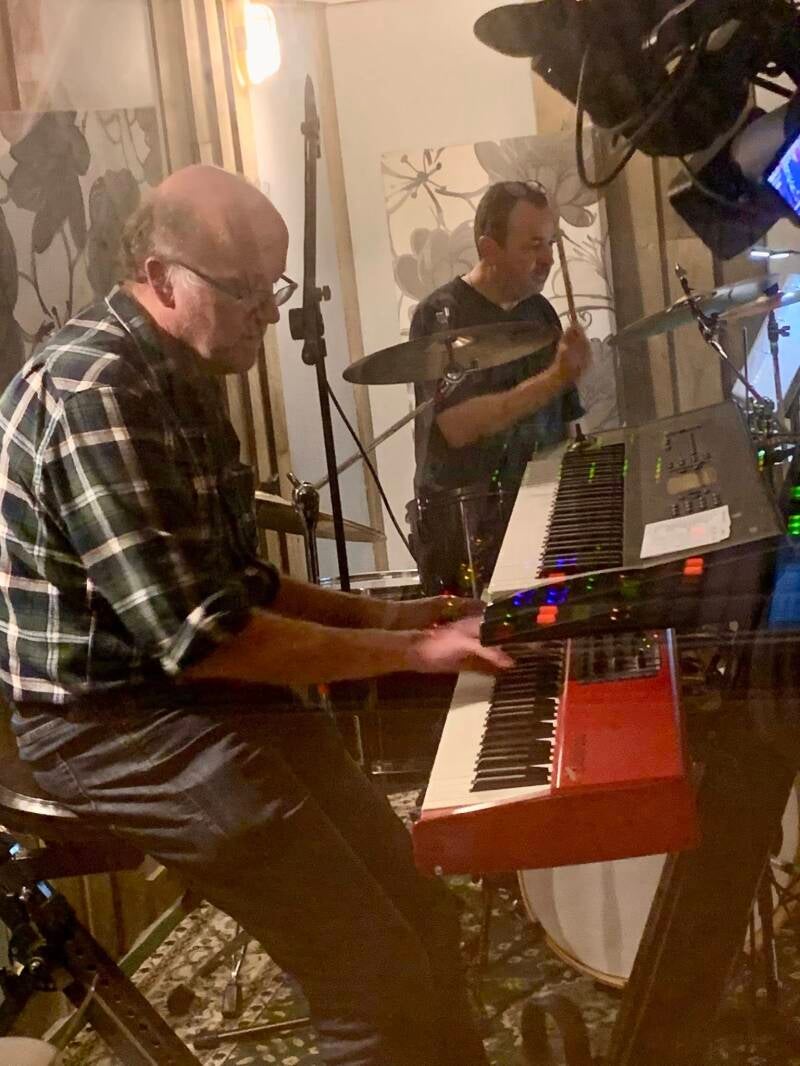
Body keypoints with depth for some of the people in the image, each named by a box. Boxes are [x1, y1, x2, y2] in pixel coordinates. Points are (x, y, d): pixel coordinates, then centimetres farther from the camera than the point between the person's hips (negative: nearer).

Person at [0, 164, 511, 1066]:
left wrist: (382, 616, 6)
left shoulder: (179, 377, 11)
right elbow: (198, 635, -26)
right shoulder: (92, 387, -22)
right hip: (118, 718, -9)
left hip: (209, 695, 9)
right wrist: (406, 652, -19)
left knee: (422, 920, 3)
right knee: (379, 972, -15)